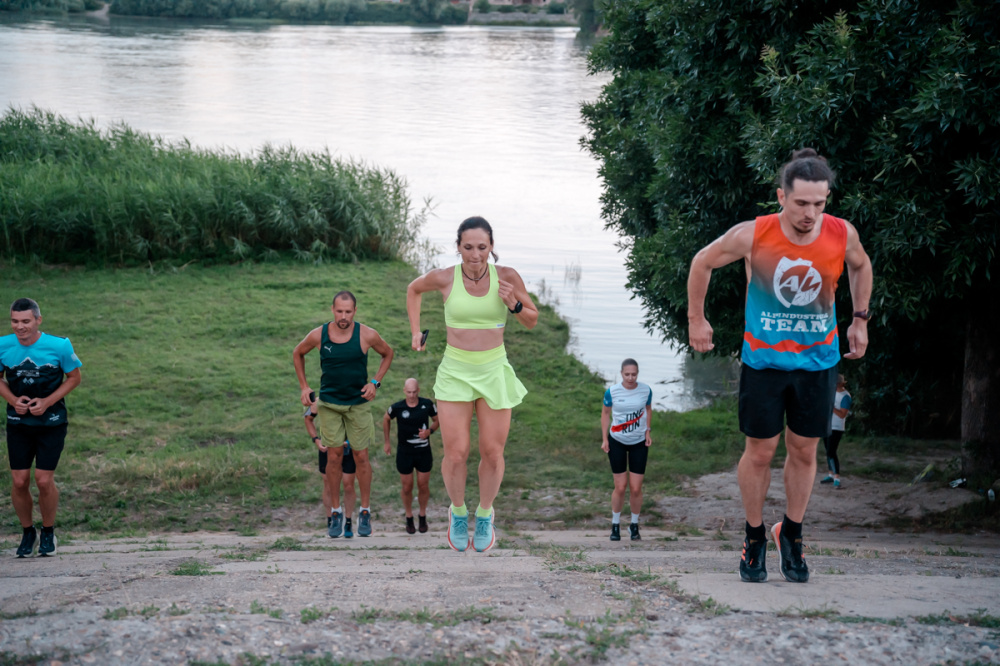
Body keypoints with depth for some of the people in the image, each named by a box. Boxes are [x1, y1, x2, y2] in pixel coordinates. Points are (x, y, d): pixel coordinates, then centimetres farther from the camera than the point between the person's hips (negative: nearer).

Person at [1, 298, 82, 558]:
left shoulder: (59, 346, -14)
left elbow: (74, 377, -2)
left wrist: (47, 402, -15)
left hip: (51, 423, -2)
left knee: (44, 480, -5)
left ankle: (48, 532, 20)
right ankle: (28, 533, 24)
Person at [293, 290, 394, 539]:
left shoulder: (367, 335, -11)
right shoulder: (318, 335, -9)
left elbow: (387, 353, 8)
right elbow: (297, 353, 12)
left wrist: (375, 382, -2)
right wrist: (304, 386, 6)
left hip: (358, 403, -1)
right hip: (329, 403, 1)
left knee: (361, 457, 1)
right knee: (334, 457, 0)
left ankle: (365, 512, 12)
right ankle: (336, 512, 10)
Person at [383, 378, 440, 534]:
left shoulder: (427, 404, -12)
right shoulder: (397, 407, -13)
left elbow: (437, 420, 5)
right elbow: (386, 419, 8)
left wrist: (429, 430, -16)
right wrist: (387, 442, 12)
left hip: (424, 452, 1)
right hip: (404, 452, -1)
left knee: (423, 486, 8)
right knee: (407, 487, 7)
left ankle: (423, 516, 28)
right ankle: (409, 518, 26)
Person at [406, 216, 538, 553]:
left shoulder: (507, 276, -9)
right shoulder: (444, 278, -9)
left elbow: (532, 321, 1)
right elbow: (414, 288, 13)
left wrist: (513, 303, -19)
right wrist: (415, 332, 8)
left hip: (494, 373, 1)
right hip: (455, 372, 0)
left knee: (492, 453, 4)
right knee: (456, 454, -5)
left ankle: (485, 513, 31)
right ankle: (458, 511, 24)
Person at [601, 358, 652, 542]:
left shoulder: (646, 391, -8)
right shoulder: (612, 392, -12)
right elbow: (605, 413, 1)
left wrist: (648, 431, 0)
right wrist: (605, 439, -4)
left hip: (639, 443, 1)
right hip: (617, 442, -1)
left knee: (636, 488, 0)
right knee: (620, 487, 0)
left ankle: (634, 525, 20)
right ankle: (615, 525, 18)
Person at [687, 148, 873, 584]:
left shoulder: (843, 235, -12)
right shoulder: (752, 236, -19)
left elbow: (861, 266, 13)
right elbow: (702, 263, -1)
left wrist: (860, 319, 11)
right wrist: (696, 319, 4)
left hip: (818, 360, 2)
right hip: (764, 360, -2)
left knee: (804, 451, 9)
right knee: (760, 452, 4)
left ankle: (791, 533, 28)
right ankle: (754, 537, 22)